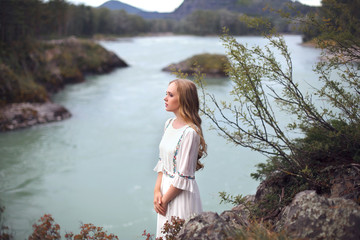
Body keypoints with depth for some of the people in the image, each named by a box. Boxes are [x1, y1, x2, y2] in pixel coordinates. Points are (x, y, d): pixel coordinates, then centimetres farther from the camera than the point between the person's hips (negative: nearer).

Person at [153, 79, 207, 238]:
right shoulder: (169, 124, 4)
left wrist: (164, 200, -10)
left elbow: (183, 176, -19)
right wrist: (157, 191, -1)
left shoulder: (189, 132, -22)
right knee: (164, 233, 19)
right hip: (166, 188, 8)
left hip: (181, 194, -8)